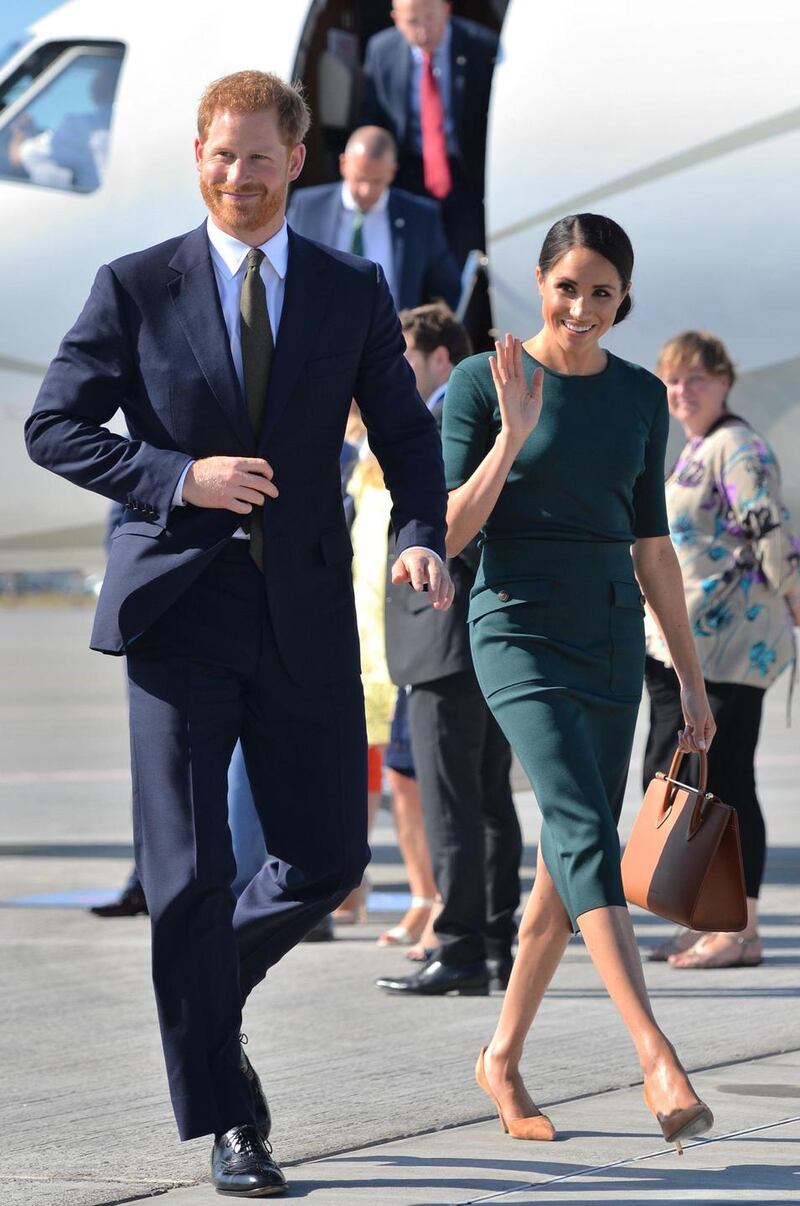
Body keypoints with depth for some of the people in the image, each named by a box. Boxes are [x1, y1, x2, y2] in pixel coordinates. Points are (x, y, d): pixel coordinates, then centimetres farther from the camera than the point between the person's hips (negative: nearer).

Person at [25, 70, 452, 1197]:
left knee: (328, 858, 4)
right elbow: (53, 426, 1)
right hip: (180, 606, -2)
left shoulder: (354, 292, 9)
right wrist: (179, 478, -13)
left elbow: (405, 431, 8)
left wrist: (421, 534, -12)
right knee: (189, 874, -4)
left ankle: (207, 985, 33)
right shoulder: (136, 289, 2)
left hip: (306, 615, 3)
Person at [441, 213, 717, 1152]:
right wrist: (513, 437, -19)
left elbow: (651, 545, 15)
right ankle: (658, 1063, -33)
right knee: (586, 834, -21)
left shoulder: (639, 396, 9)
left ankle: (503, 1059, 23)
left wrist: (691, 677, 15)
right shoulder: (483, 383, -3)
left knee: (566, 866, 7)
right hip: (519, 631, -5)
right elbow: (450, 532, -6)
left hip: (612, 639, 5)